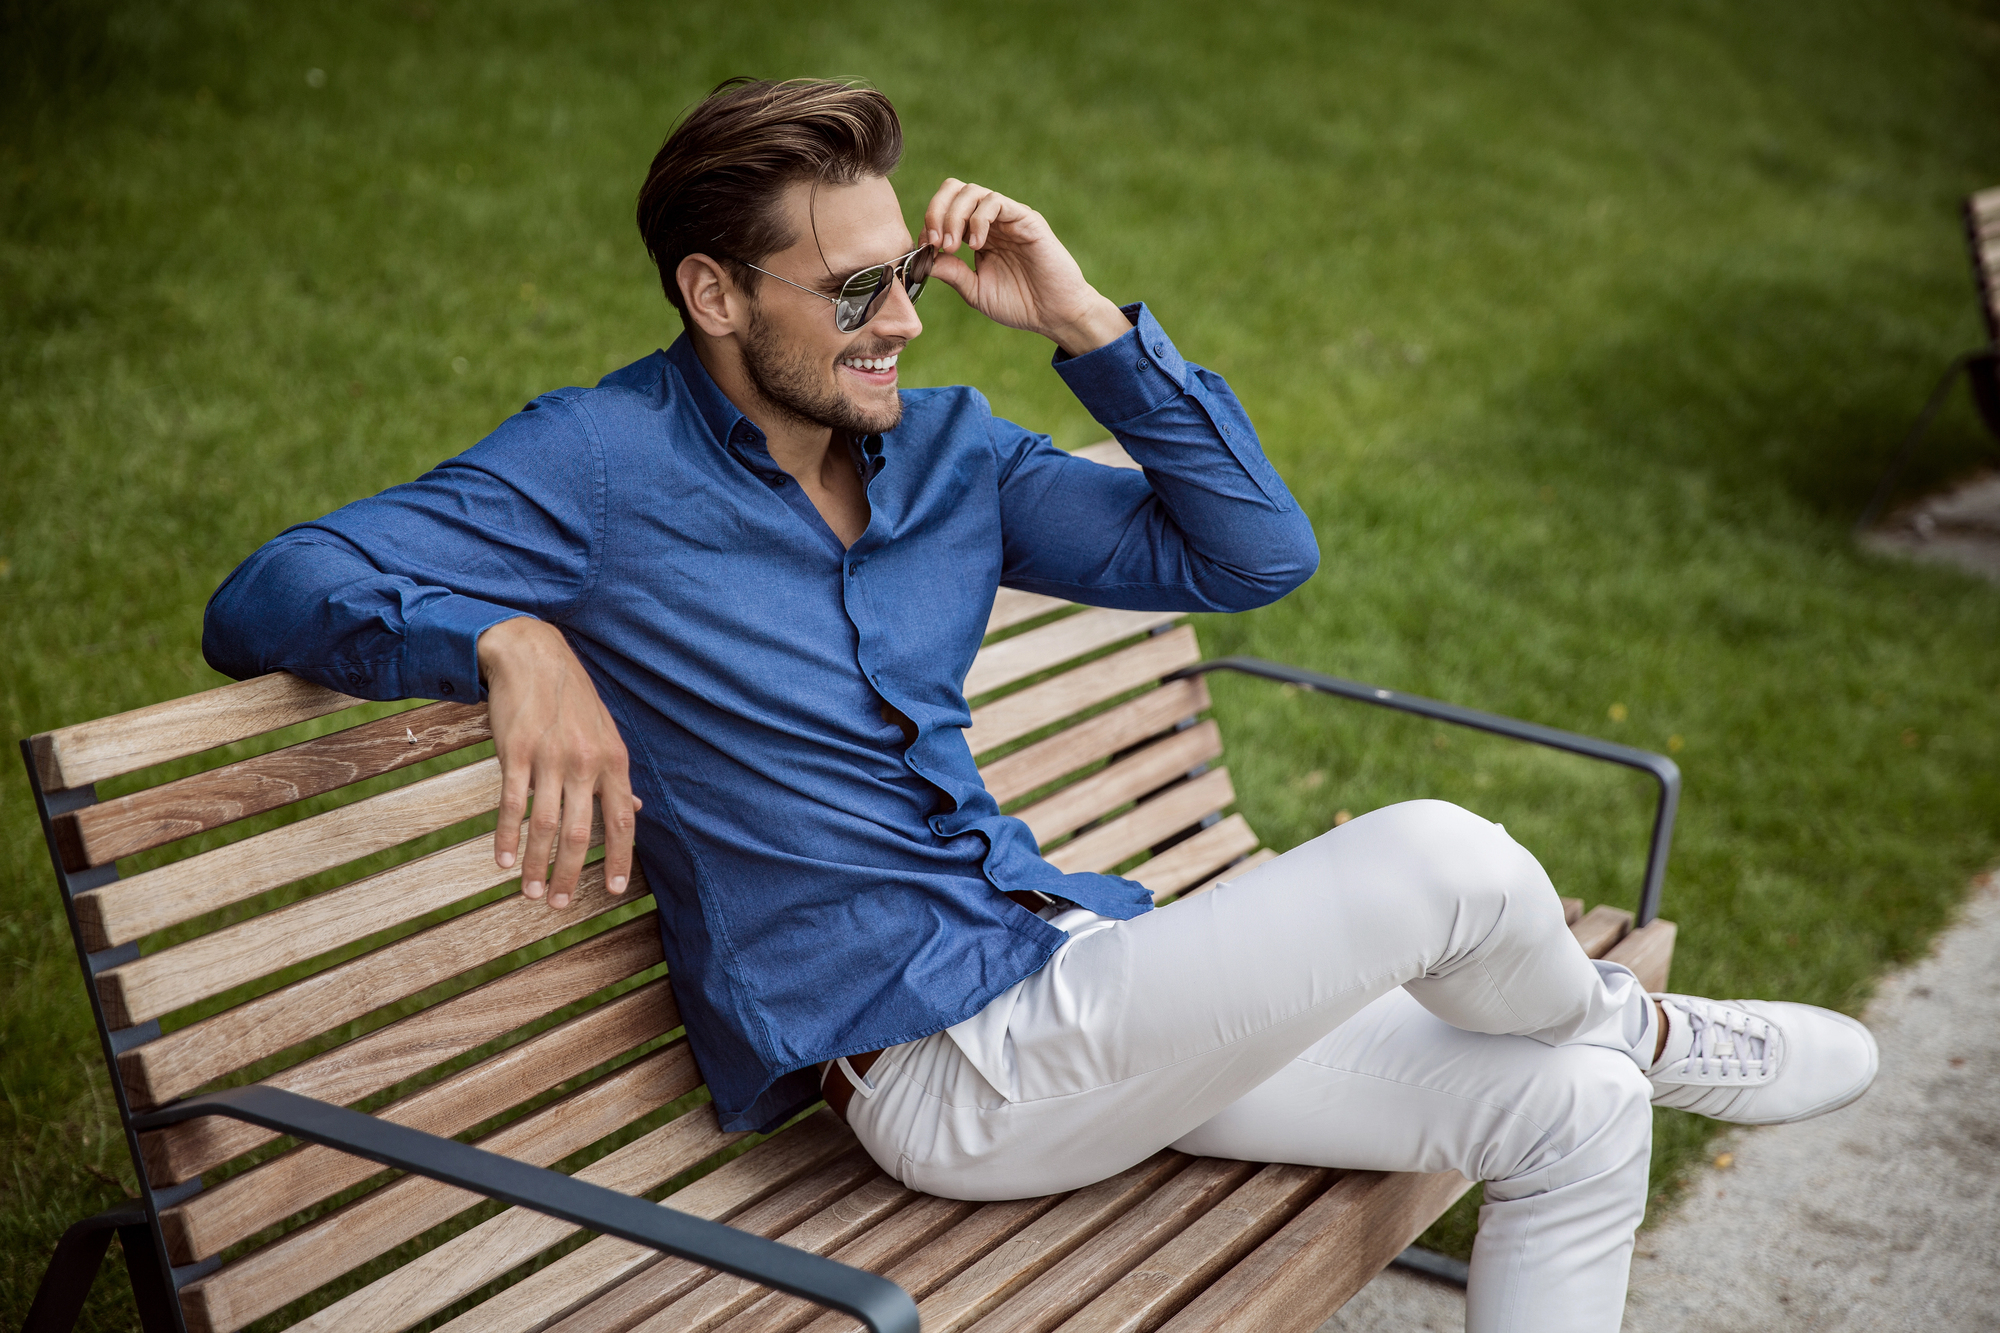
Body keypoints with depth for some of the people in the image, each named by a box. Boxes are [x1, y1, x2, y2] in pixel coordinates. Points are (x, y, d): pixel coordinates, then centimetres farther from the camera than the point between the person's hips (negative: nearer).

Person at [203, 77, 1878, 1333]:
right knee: (1444, 862, -22)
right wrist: (509, 641, -28)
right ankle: (1636, 1025, 14)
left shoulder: (947, 446, 10)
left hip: (1077, 959, 7)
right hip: (937, 1065, -7)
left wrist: (1090, 321, 0)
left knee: (1575, 1119, 0)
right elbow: (269, 594, -10)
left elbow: (1257, 551, 10)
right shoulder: (599, 464, -6)